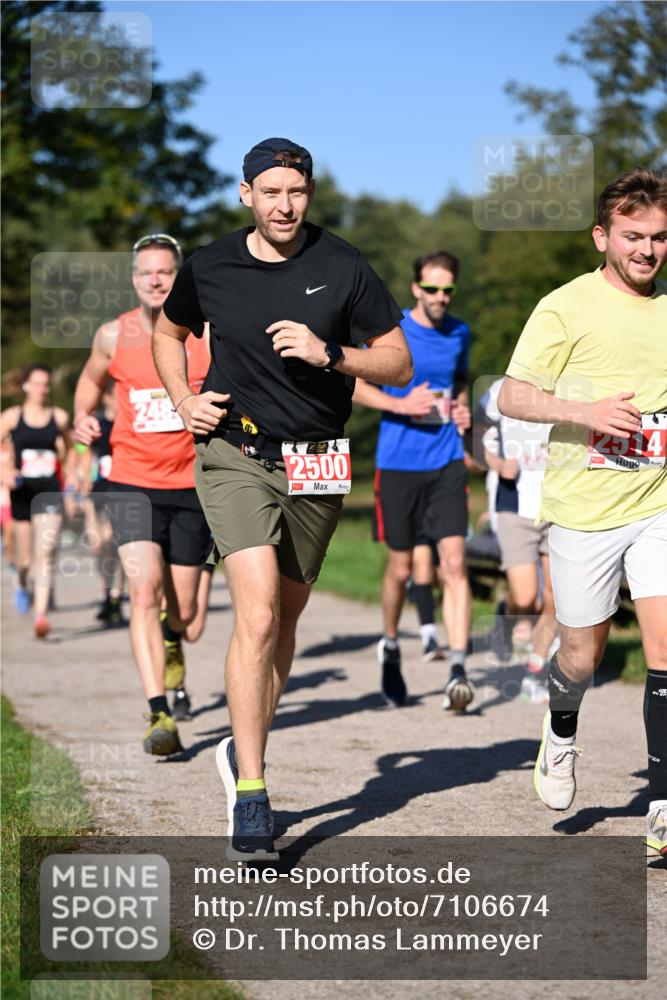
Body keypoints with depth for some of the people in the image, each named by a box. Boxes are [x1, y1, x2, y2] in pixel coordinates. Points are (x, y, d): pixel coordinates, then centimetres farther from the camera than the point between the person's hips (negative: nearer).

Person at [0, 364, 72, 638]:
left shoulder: (59, 417, 4)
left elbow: (68, 452, 20)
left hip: (50, 492, 0)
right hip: (22, 492, 0)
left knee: (46, 553, -15)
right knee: (25, 557, 10)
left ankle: (40, 615, -18)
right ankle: (22, 584, 46)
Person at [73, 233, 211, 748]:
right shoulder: (114, 335, 0)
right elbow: (92, 379, 21)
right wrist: (83, 415, 2)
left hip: (192, 487, 1)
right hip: (132, 484, 0)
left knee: (183, 609, 10)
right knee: (145, 591, -19)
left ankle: (171, 646, 48)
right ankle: (160, 715, -21)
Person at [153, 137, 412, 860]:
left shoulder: (343, 269, -2)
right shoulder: (209, 268, 1)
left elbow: (398, 365, 1)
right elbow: (169, 331, 22)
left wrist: (329, 354, -16)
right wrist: (184, 400, 5)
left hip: (315, 468, 2)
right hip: (233, 456, -2)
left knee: (284, 619, 12)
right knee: (257, 615, -18)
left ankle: (243, 751, 33)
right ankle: (250, 798, -16)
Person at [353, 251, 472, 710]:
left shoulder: (460, 333, 8)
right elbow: (354, 385, -1)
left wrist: (463, 406, 4)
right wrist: (402, 404, -16)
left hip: (447, 463, 2)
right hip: (399, 462, -2)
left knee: (454, 564, -11)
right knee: (401, 568, 7)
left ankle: (458, 670, -14)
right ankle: (390, 647, 34)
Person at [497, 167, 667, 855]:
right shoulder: (566, 308, -5)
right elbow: (511, 397, -7)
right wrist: (585, 412, -21)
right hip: (582, 509, -3)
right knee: (583, 653, 10)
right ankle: (562, 728, 44)